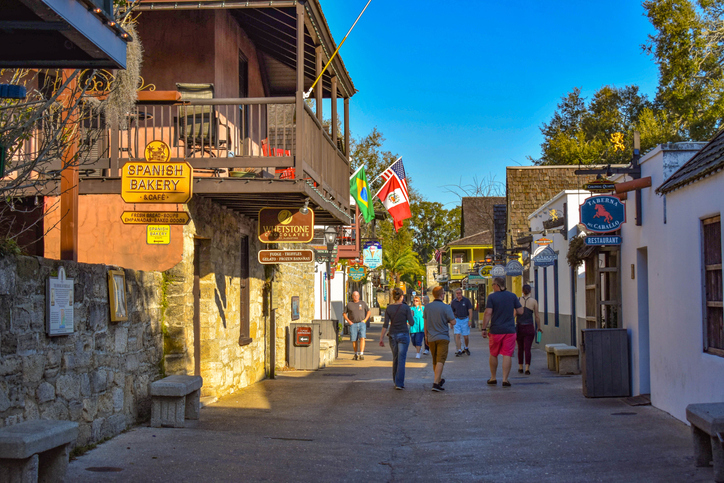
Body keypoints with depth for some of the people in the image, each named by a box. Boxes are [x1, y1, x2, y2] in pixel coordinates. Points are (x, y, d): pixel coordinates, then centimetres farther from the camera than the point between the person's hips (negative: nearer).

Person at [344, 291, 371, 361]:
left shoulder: (362, 303, 6)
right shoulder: (349, 304, 6)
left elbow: (369, 312, 12)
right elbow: (344, 314, 12)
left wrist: (365, 320, -1)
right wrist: (349, 321, -1)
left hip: (361, 324, -1)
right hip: (353, 324, 1)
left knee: (362, 338, -16)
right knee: (354, 340, 1)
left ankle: (361, 354, -21)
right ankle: (356, 354, 18)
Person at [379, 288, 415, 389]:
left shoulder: (388, 308, 0)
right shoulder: (406, 307, -9)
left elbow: (385, 324, -3)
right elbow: (412, 323, -9)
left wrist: (381, 338, 0)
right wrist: (411, 315, 11)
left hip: (392, 335, 4)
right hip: (403, 335, -4)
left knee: (395, 358, 17)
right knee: (401, 359, -3)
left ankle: (396, 381, 27)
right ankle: (399, 383, -11)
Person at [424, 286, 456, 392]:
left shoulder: (427, 307, 2)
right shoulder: (446, 307, -12)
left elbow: (425, 322, 9)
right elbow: (453, 322, -13)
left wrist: (426, 335, 19)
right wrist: (450, 323, 10)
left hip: (431, 338, 5)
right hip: (443, 337, -5)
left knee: (435, 361, 17)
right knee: (440, 360, -7)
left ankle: (439, 380, 34)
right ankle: (436, 383, -18)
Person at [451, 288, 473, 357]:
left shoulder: (466, 300, -3)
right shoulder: (453, 302, 1)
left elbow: (470, 311, -2)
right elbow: (451, 312, 8)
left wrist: (470, 320, -9)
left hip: (465, 319, -1)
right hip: (457, 320, 1)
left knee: (466, 336, 4)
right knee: (457, 335, -11)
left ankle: (466, 348, 31)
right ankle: (459, 351, -7)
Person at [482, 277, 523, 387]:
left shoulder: (492, 297, -5)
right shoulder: (512, 296, 4)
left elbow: (488, 313, -11)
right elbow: (520, 311, 6)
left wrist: (484, 329, -6)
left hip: (495, 330, -1)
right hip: (510, 330, 1)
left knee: (493, 355, 14)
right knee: (507, 355, 0)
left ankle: (493, 378, 22)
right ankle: (505, 379, -5)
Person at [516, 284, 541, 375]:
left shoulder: (517, 300, -1)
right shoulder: (534, 301, -3)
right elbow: (537, 316, 0)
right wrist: (539, 327, 11)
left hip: (519, 327, 2)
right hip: (529, 327, -2)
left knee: (520, 348, 16)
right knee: (527, 348, -3)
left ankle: (520, 367, 25)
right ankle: (527, 368, -15)